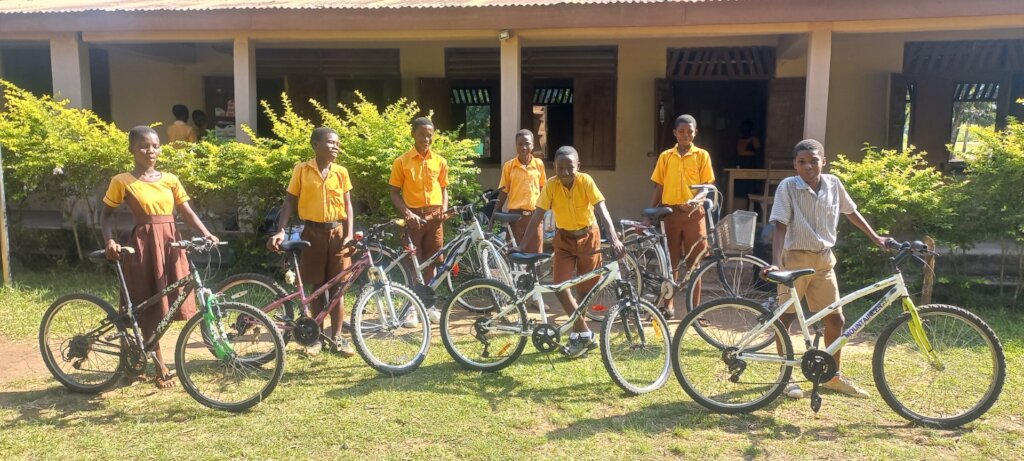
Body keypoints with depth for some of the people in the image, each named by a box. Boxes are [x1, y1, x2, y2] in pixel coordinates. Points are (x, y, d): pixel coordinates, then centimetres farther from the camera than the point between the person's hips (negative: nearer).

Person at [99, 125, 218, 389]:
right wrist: (109, 241, -11)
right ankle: (160, 369, 13)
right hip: (143, 245, -4)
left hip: (170, 244, 4)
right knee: (148, 309, 2)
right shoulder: (122, 181, -1)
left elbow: (187, 212, 5)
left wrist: (206, 234, -11)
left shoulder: (170, 179, 9)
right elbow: (106, 214, 5)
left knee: (165, 305, 8)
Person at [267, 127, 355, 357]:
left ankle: (336, 338, 9)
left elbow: (347, 205, 3)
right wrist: (281, 231, -13)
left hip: (337, 232, 1)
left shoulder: (341, 172, 3)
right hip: (313, 233, -1)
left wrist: (349, 234, -8)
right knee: (317, 286, 7)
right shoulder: (301, 170, -2)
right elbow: (289, 202, -1)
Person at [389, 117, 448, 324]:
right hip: (414, 216, -2)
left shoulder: (440, 161, 6)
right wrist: (407, 213, -15)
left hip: (434, 216, 2)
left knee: (431, 261, 8)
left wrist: (444, 209, -3)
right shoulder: (402, 162, -2)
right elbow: (395, 193, -1)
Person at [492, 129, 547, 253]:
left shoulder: (539, 164, 2)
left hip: (534, 216, 1)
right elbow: (503, 192, 1)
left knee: (535, 254, 6)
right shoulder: (508, 166, -2)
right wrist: (495, 215, -4)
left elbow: (543, 189, 10)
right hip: (515, 215, -1)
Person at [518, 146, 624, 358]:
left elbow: (602, 210, -30)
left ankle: (578, 335, 25)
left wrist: (614, 239, -44)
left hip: (588, 238, -1)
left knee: (584, 290, 6)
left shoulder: (586, 181, -22)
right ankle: (585, 334, -5)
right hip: (564, 239, 1)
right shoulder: (550, 185, -17)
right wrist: (522, 246, -22)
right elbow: (537, 217, -16)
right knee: (560, 287, -14)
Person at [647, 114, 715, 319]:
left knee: (693, 262, 4)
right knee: (671, 261, 8)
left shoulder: (702, 155, 2)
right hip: (670, 213, 2)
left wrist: (697, 201, -20)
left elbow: (706, 185, 0)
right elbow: (658, 187, 9)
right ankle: (668, 304, 19)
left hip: (693, 213, -2)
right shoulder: (665, 156, 7)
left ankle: (695, 308, 12)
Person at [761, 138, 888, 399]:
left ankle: (833, 376, 25)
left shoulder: (833, 184, 0)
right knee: (786, 317, 1)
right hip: (796, 258, -4)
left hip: (824, 260, 5)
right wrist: (775, 263, -28)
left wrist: (875, 237, 20)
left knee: (835, 319, 8)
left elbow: (851, 212, 17)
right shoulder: (788, 186, -13)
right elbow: (780, 227, -19)